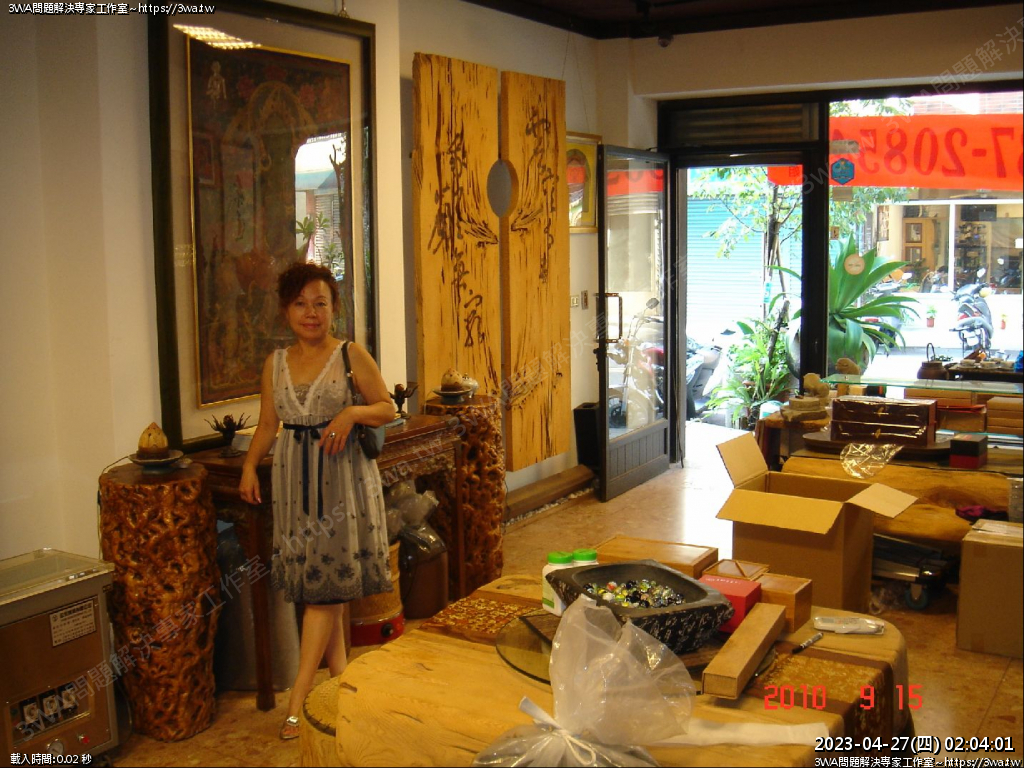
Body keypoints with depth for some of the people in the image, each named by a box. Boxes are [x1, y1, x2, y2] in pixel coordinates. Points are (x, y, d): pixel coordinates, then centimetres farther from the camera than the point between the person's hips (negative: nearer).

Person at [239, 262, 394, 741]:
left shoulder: (352, 356, -3)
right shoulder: (275, 364, 9)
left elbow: (387, 409, 0)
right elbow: (268, 424, 13)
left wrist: (352, 412, -18)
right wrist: (249, 467, 0)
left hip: (341, 479, -4)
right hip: (294, 481, 4)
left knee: (325, 583, -6)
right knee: (320, 586, 7)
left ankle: (297, 698, -3)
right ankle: (340, 675, 21)